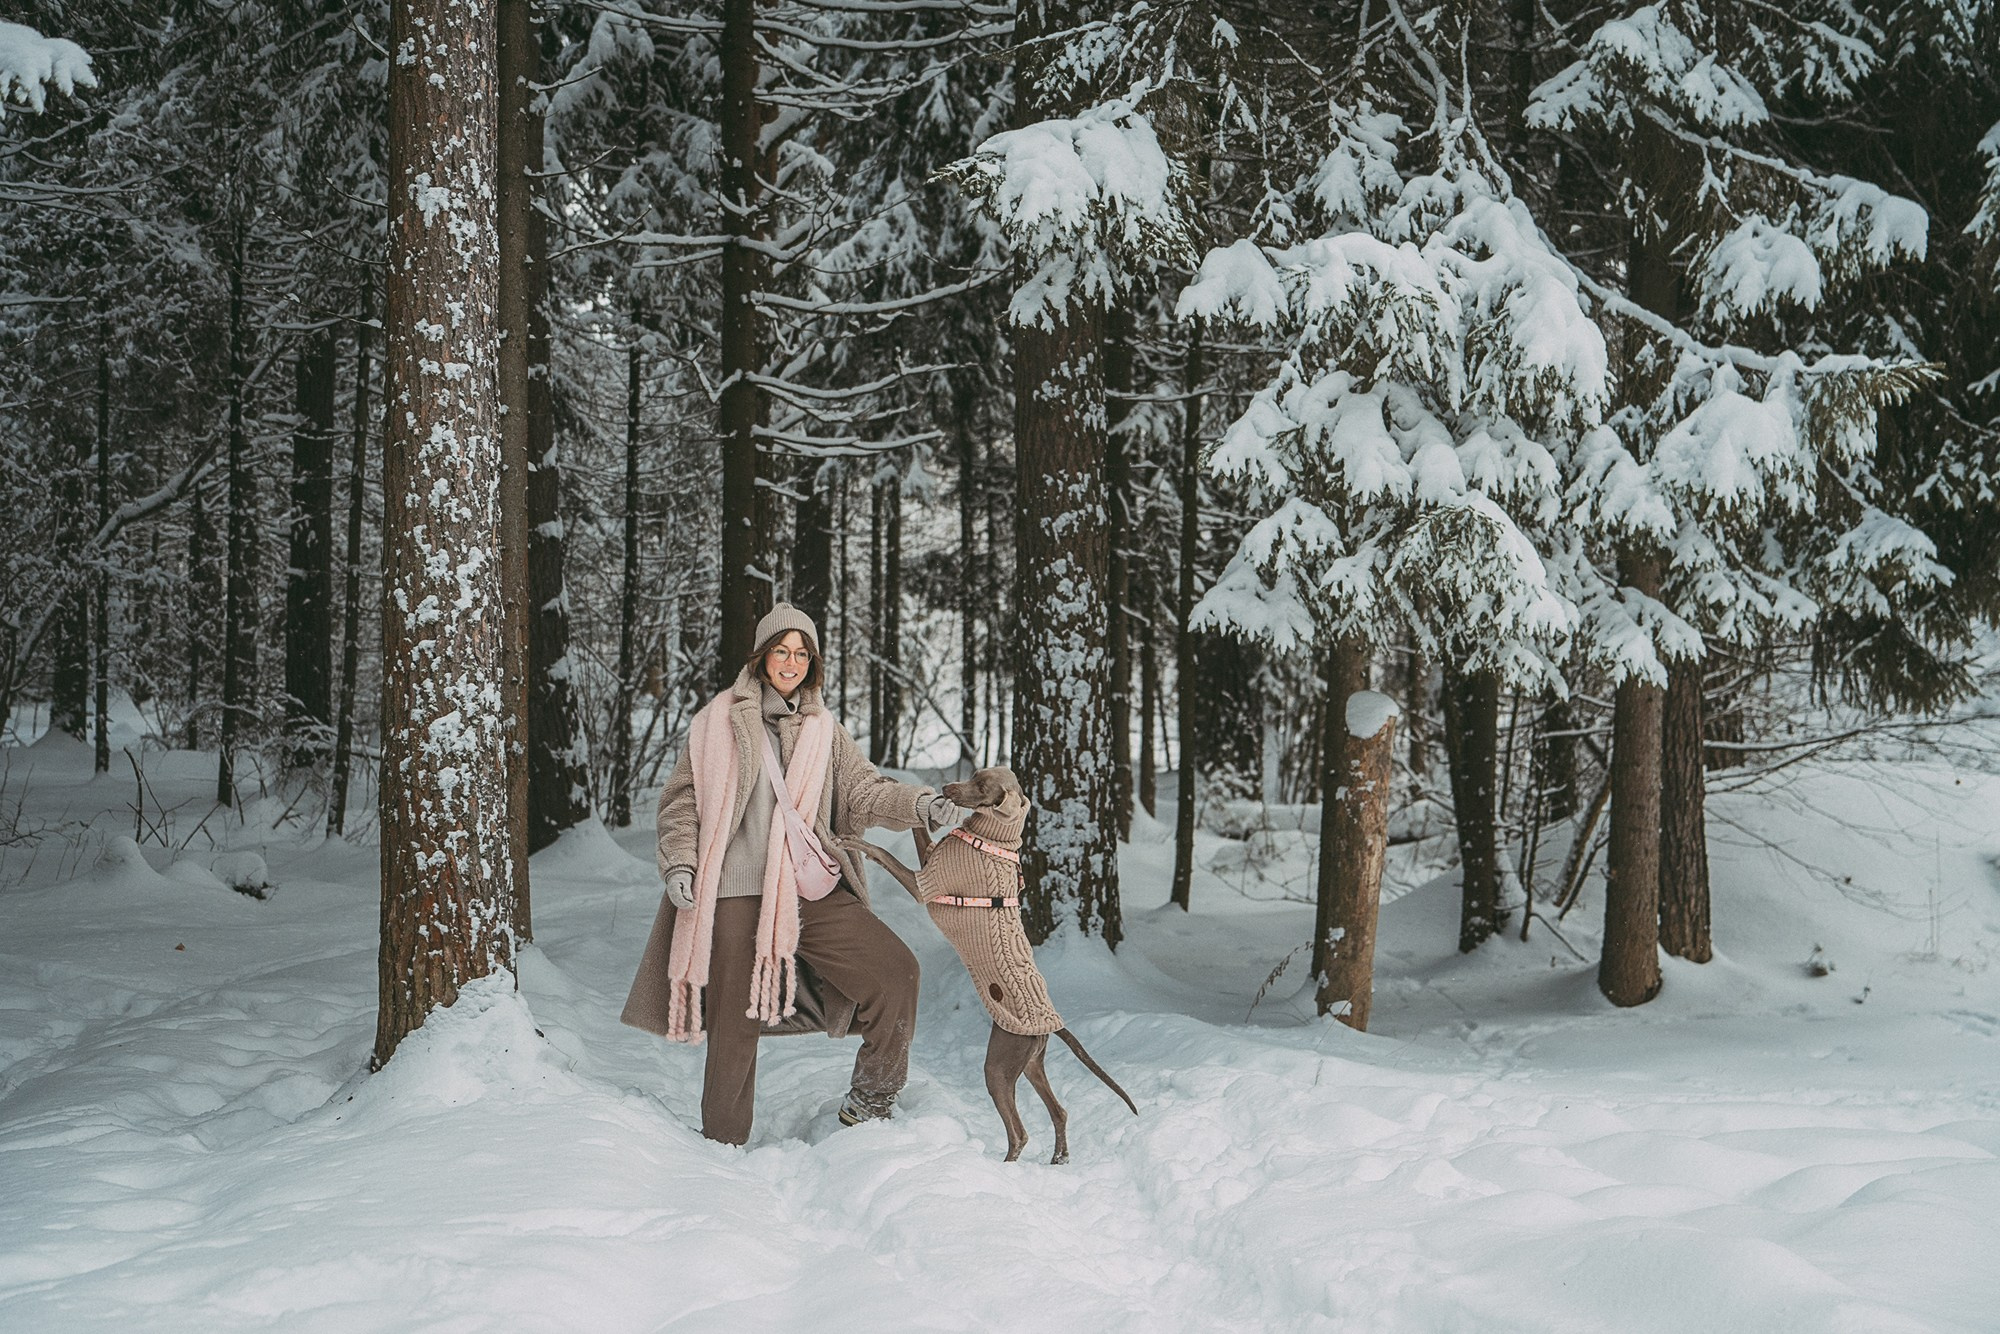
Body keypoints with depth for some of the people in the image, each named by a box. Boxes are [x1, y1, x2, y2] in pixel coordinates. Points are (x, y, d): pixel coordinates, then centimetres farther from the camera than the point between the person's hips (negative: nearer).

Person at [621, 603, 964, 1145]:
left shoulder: (824, 731, 15)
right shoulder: (719, 721, 6)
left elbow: (864, 790, 3)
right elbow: (682, 799, 7)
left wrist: (919, 804, -15)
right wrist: (679, 864, -6)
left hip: (811, 890, 3)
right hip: (736, 892, -3)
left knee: (895, 968, -11)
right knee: (735, 1020, -1)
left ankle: (870, 1100, 4)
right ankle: (723, 1144, 15)